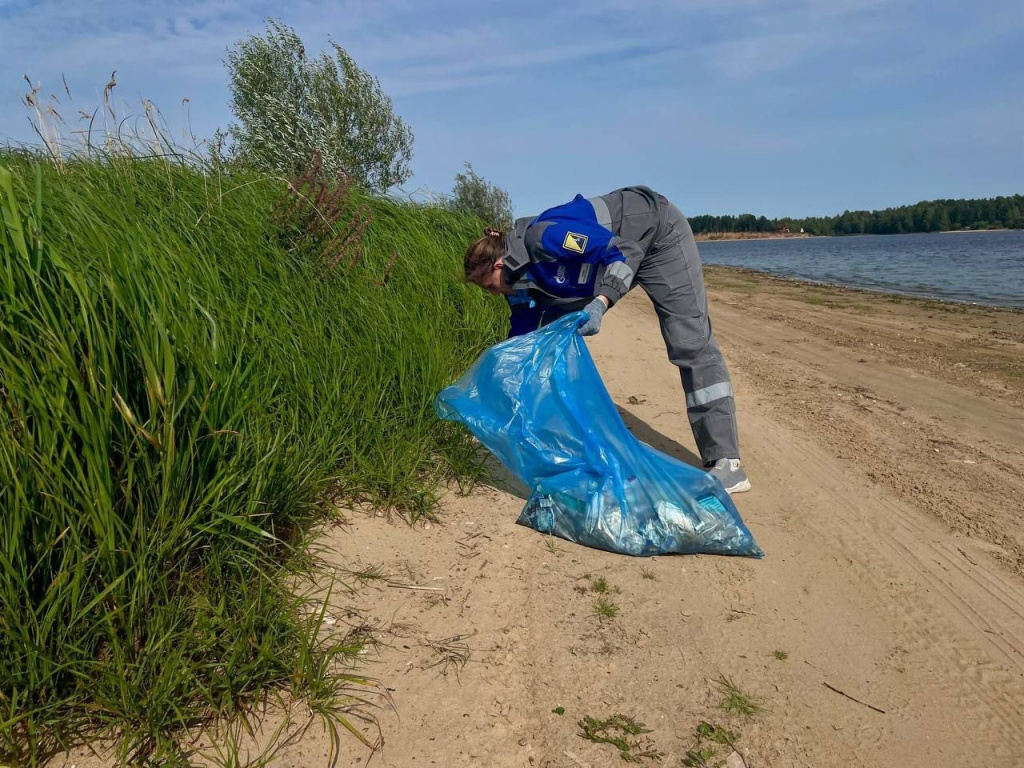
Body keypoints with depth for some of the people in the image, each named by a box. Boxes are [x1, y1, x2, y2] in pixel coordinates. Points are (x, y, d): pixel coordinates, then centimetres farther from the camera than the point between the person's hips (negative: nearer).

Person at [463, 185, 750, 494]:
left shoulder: (543, 237, -30)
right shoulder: (521, 280, -3)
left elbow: (626, 251, -31)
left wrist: (600, 303, -43)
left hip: (659, 232, -9)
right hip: (622, 252, 9)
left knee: (692, 344, -14)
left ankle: (726, 463, -14)